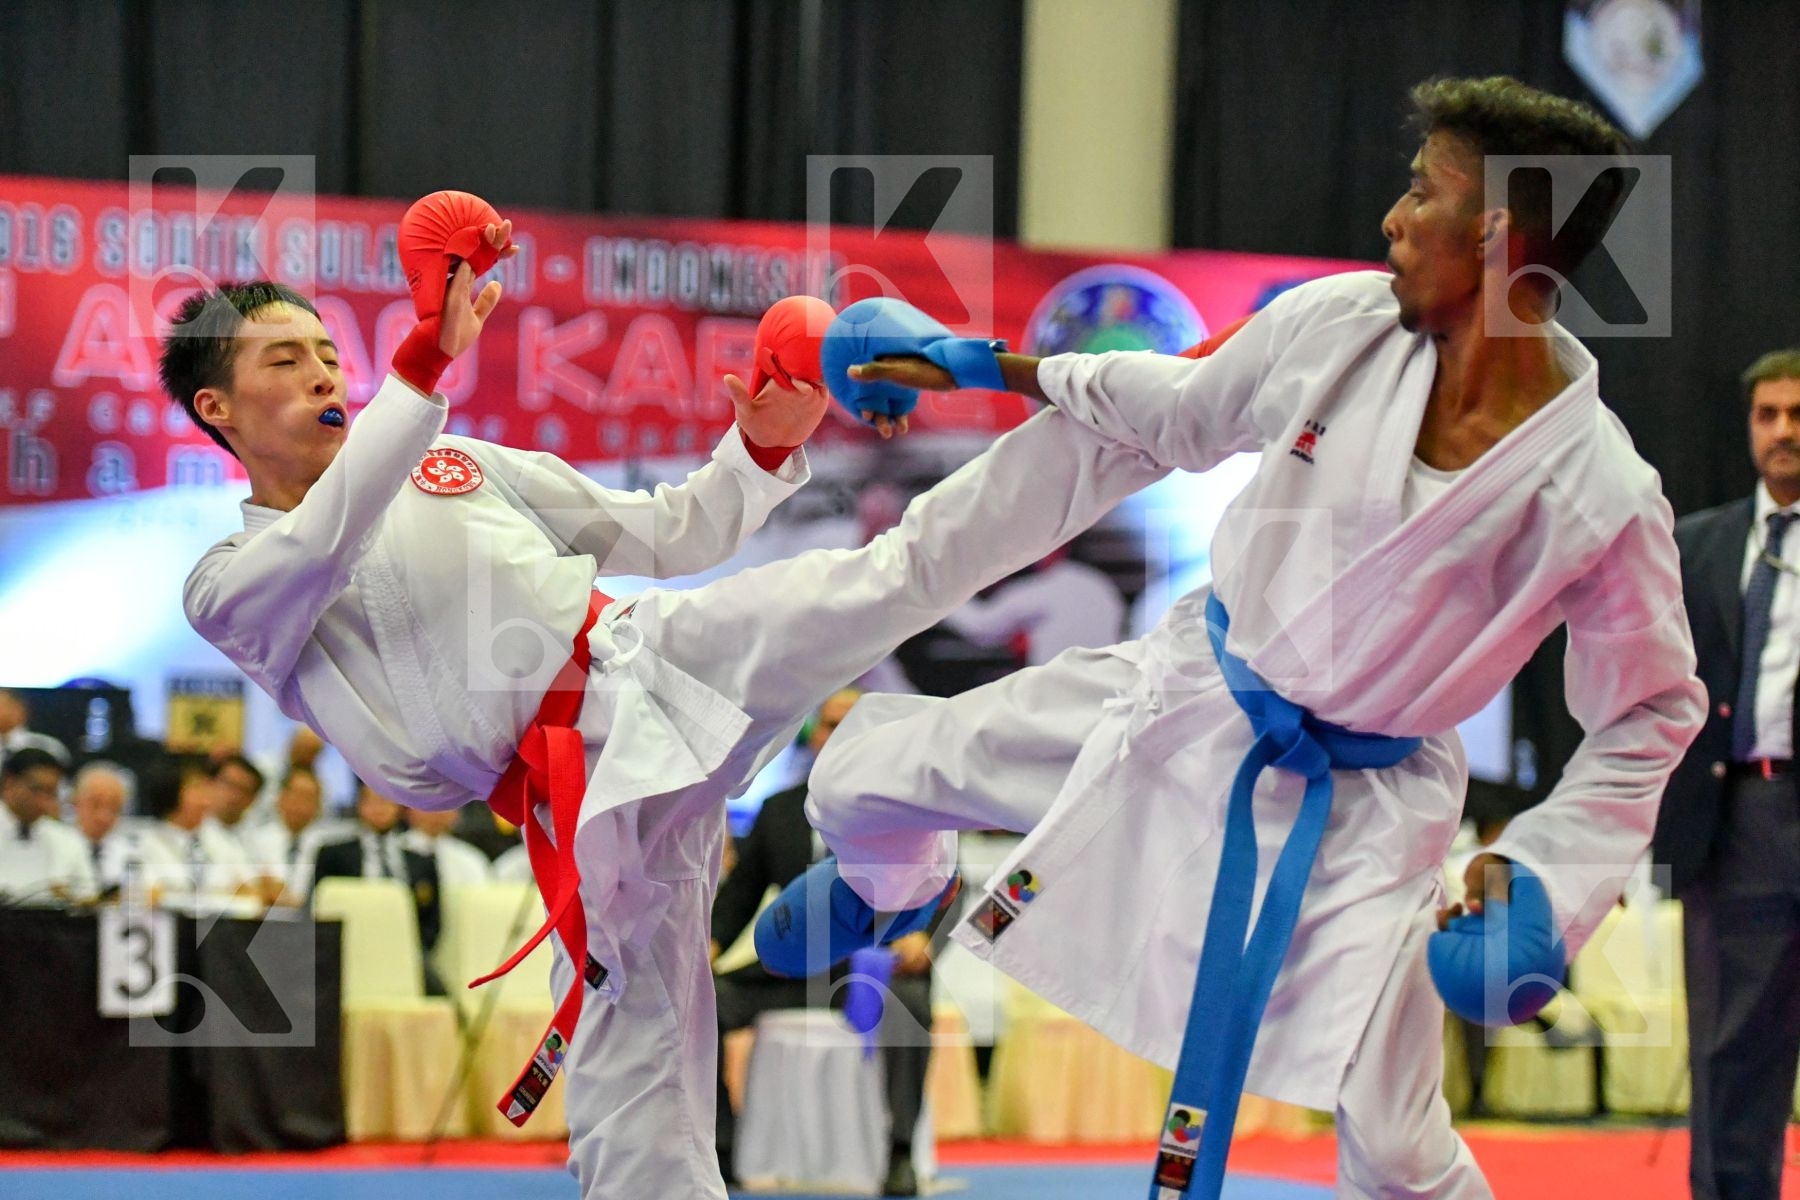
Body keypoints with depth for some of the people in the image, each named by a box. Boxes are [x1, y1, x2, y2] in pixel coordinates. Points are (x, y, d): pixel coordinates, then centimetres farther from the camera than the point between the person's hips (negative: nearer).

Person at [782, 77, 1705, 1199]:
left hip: (1358, 801, -4)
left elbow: (1653, 712, -10)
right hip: (1190, 691, 4)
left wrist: (1533, 876, -19)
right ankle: (894, 884, 48)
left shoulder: (1601, 496, -24)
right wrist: (979, 368, 15)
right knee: (860, 779, 8)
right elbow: (1179, 411, 8)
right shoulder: (1338, 325, -13)